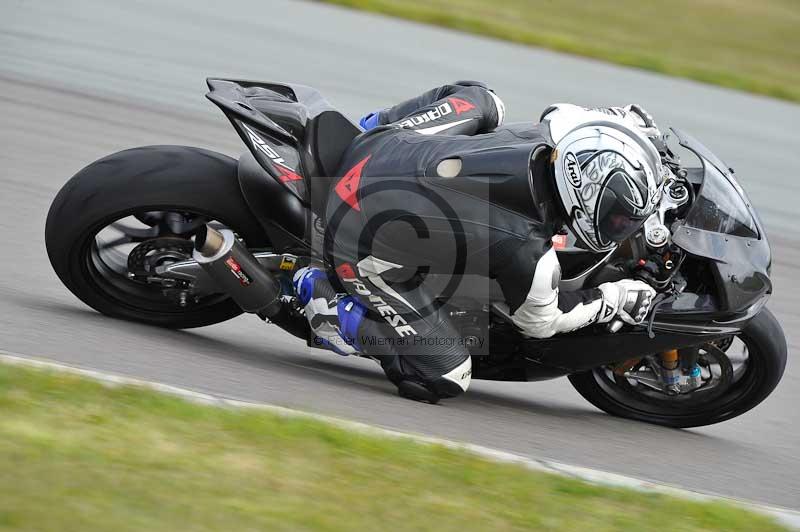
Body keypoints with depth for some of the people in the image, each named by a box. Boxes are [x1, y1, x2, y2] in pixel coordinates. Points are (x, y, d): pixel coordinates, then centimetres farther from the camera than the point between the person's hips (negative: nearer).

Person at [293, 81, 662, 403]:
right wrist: (616, 300, 1)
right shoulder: (527, 251, -30)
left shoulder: (547, 135, -16)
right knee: (445, 379, -2)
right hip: (365, 250, -8)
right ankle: (322, 296, 3)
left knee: (482, 101, 23)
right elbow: (539, 320, -6)